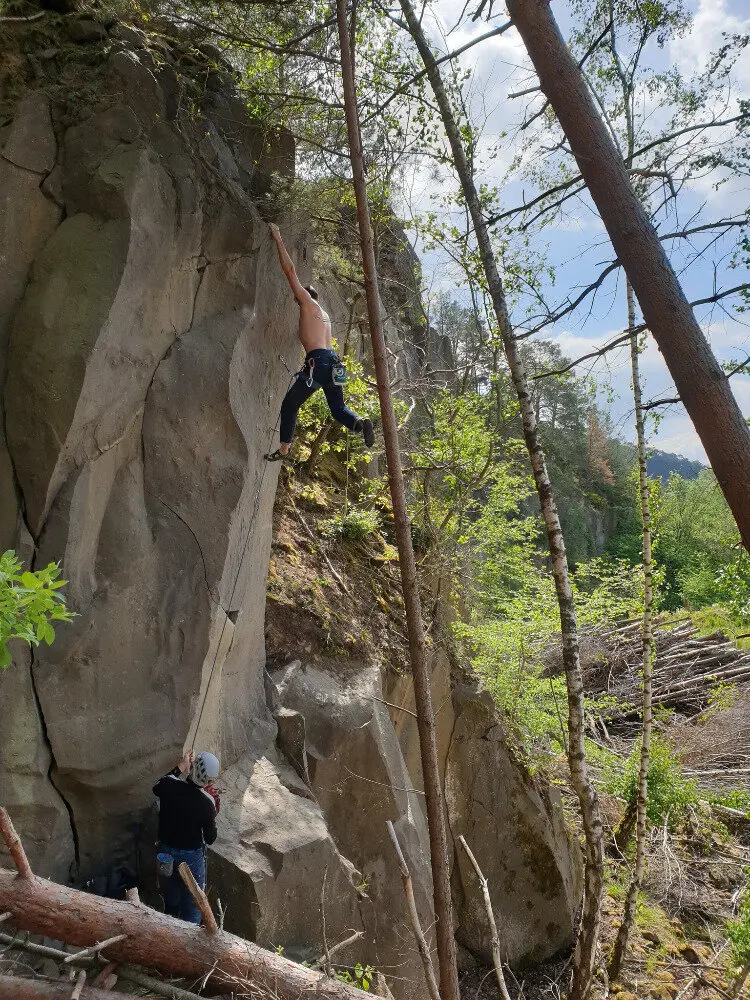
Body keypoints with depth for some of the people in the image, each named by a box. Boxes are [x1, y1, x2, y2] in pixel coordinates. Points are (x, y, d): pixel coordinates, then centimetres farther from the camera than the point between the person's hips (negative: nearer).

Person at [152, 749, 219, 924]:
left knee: (170, 900, 27)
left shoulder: (168, 786, -19)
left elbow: (157, 788, 8)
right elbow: (210, 838, -14)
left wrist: (180, 767, 7)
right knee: (192, 905, 18)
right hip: (191, 857, -4)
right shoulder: (206, 803, -27)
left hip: (166, 852, 5)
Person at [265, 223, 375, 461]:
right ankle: (360, 422, -20)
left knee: (289, 403, 6)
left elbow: (290, 271, 7)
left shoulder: (307, 303, 7)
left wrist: (278, 239, 13)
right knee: (338, 408, 11)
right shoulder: (325, 315, 28)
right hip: (332, 361, 7)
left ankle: (283, 448, 5)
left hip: (317, 361, -7)